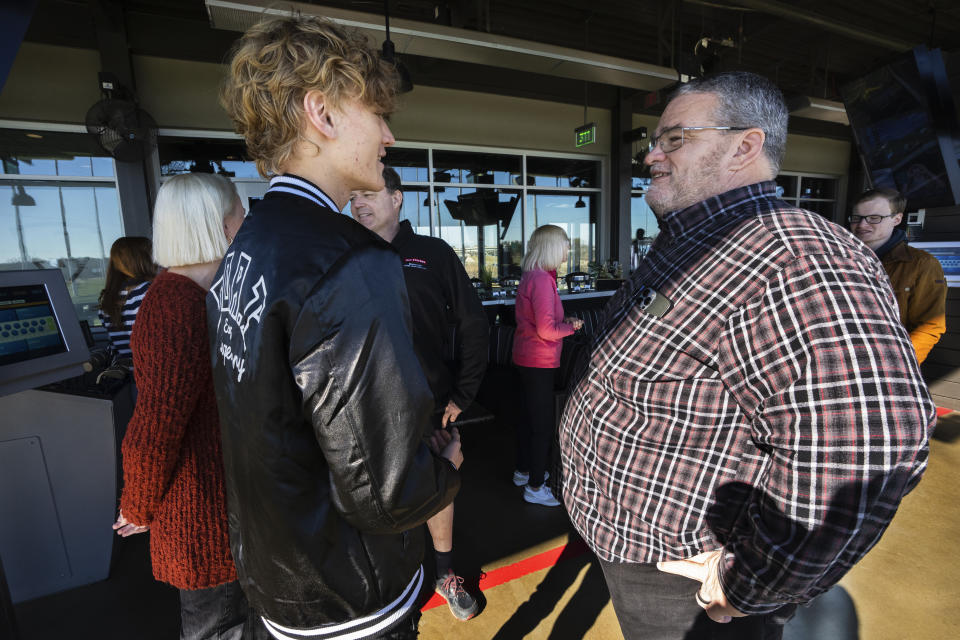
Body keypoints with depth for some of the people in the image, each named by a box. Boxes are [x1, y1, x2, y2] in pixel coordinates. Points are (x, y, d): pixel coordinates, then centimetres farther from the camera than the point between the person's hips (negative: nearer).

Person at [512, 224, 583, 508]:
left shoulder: (530, 277, 10)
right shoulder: (541, 279, -21)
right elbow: (547, 331, -24)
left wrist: (564, 321, 9)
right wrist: (572, 326, -8)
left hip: (526, 359, 10)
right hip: (538, 362, -10)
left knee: (530, 418, 22)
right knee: (543, 426, 3)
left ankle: (523, 472, 39)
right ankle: (535, 488, 18)